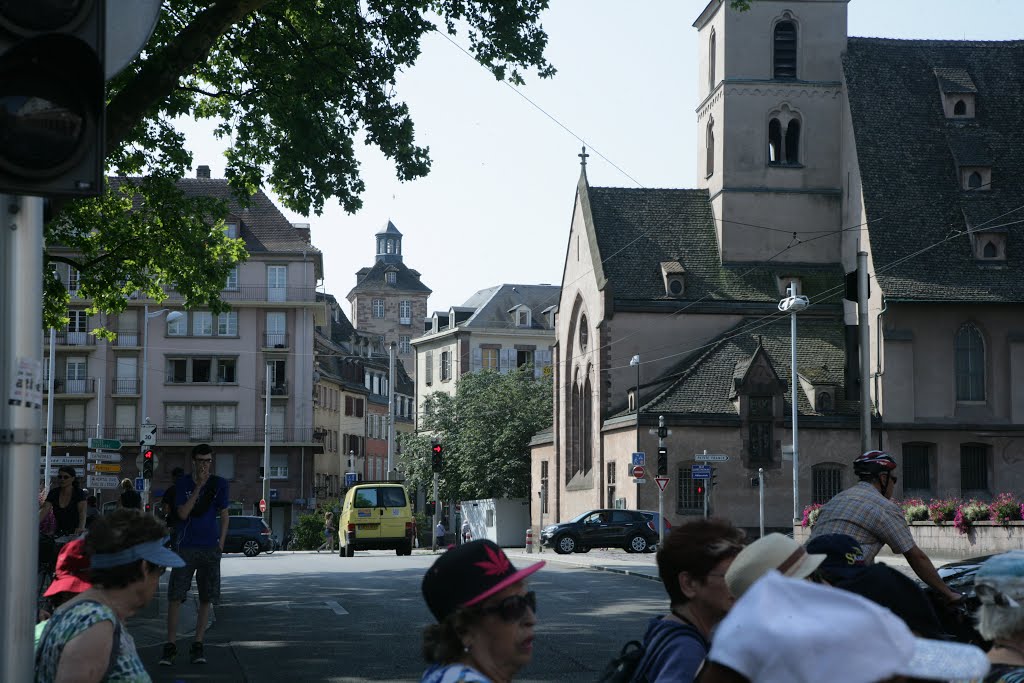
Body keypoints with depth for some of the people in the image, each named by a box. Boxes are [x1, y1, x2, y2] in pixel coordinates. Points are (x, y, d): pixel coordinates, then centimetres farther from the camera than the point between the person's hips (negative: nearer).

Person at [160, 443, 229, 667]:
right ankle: (170, 645, -2)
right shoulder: (183, 483, 0)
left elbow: (224, 515, 10)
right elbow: (183, 513, -10)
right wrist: (198, 487, -16)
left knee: (206, 598, 3)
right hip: (187, 546, -2)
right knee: (175, 596, -7)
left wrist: (221, 542, 2)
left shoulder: (219, 484, 4)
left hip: (211, 548, 2)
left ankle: (197, 645, 10)